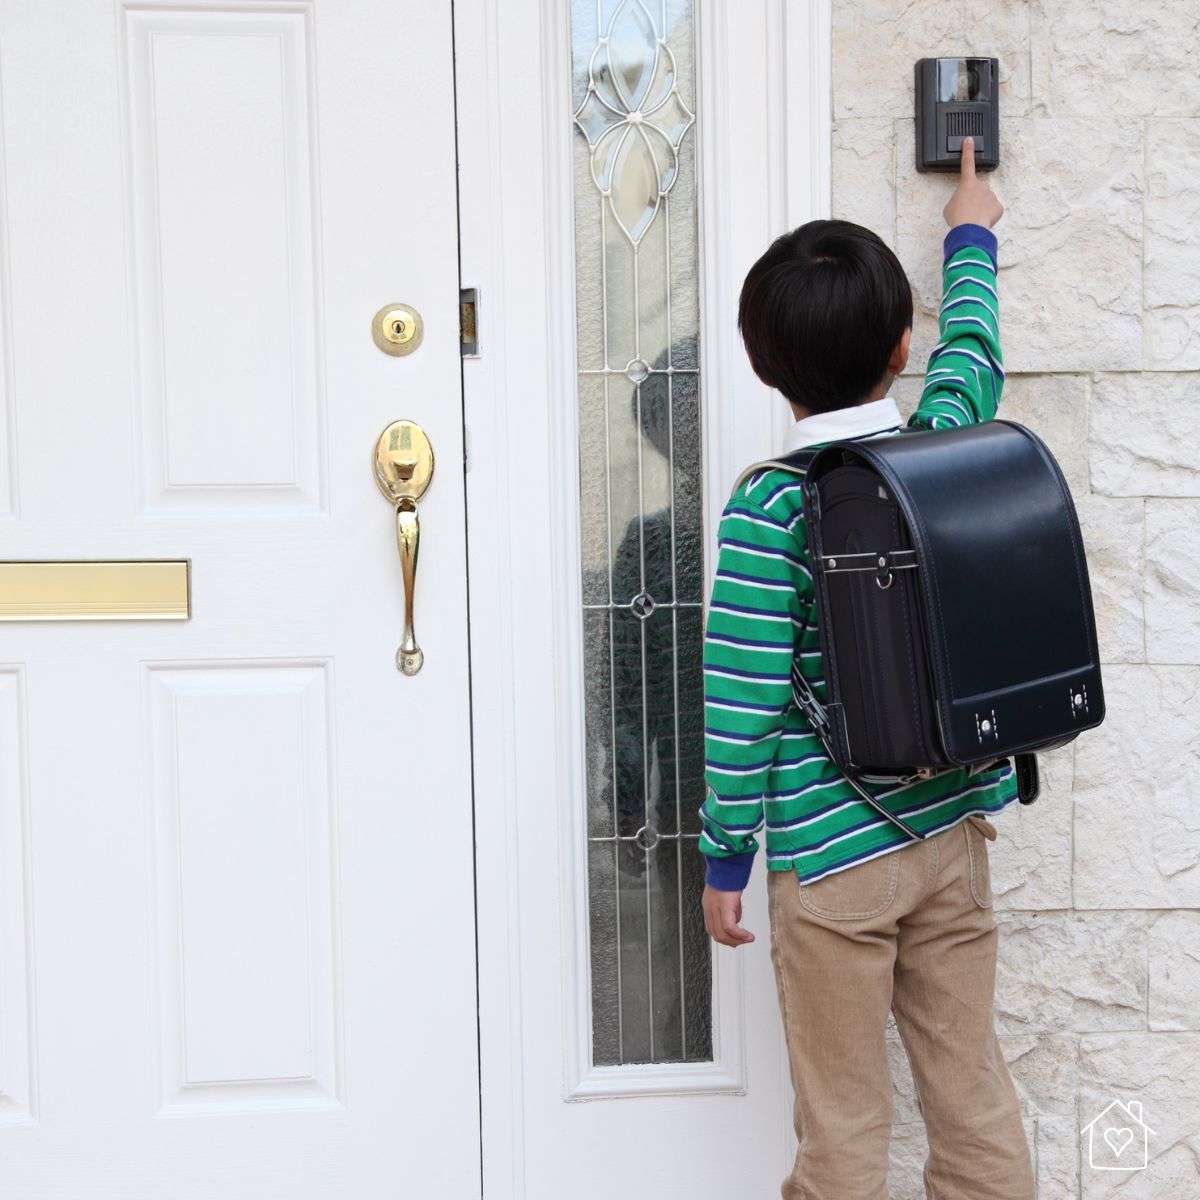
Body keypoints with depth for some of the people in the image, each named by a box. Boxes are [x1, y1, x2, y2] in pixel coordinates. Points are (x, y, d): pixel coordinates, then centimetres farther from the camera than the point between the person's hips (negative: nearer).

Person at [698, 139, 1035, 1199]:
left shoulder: (772, 506, -14)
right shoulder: (946, 446, -1)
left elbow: (743, 701, -14)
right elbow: (974, 354, 22)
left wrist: (725, 857, -3)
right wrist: (971, 236, 40)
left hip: (832, 854, -5)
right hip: (955, 832, 5)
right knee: (976, 1098, 14)